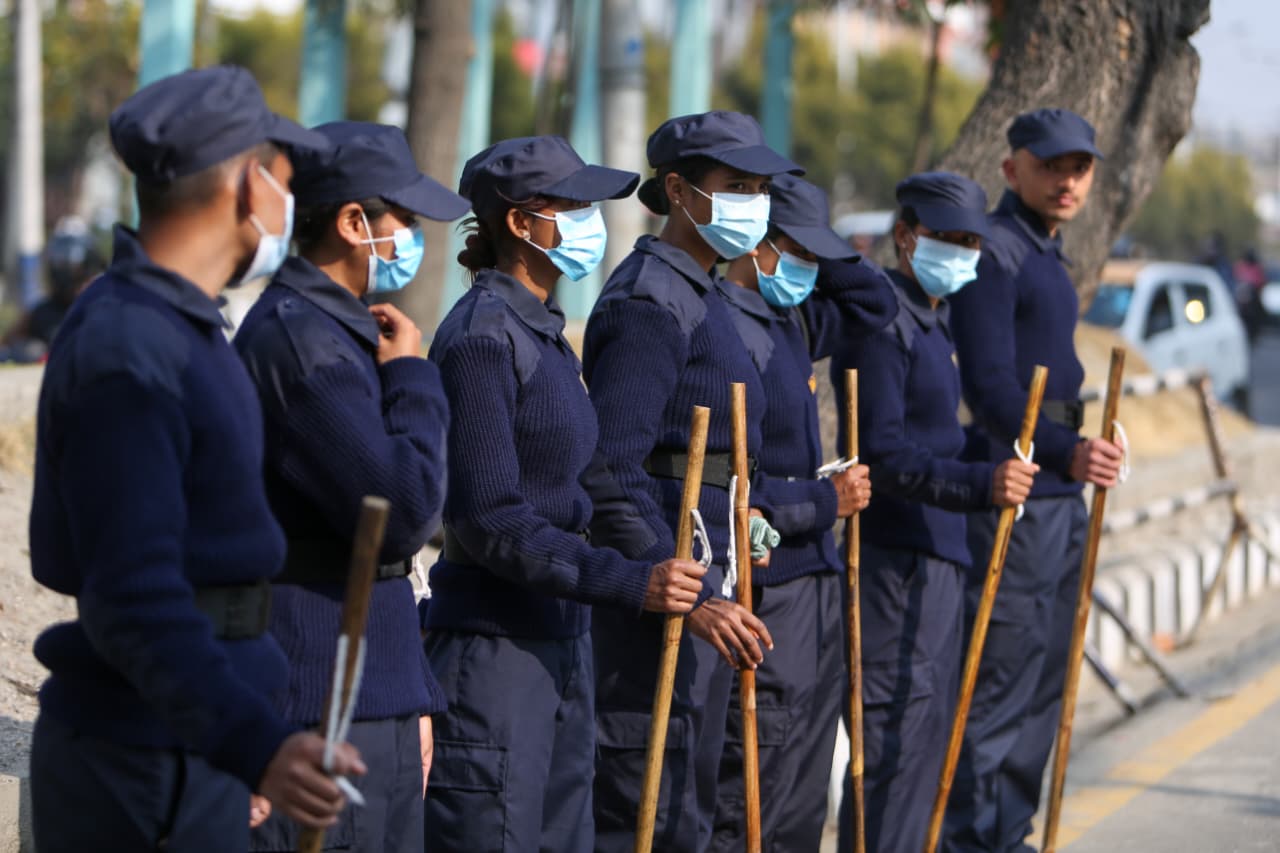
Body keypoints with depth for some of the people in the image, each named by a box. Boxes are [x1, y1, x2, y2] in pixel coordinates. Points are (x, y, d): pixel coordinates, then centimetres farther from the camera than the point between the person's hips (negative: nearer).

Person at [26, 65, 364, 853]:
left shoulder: (182, 328, 13)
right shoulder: (124, 356, -20)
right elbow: (134, 601, -28)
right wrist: (257, 745, -38)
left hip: (194, 751, 10)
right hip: (140, 769, -10)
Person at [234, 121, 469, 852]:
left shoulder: (342, 331, 18)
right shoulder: (299, 338, -15)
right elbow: (403, 513, -22)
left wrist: (411, 697, 22)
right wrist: (412, 376, -8)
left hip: (375, 702, 10)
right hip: (323, 711, -10)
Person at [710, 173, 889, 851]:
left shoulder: (792, 322, 11)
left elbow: (874, 305, 27)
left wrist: (820, 256, 11)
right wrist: (826, 502, -15)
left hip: (815, 581, 10)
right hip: (765, 596, -10)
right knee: (751, 794, -6)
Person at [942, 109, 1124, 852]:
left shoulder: (1049, 258, 18)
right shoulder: (993, 252, -11)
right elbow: (989, 385, -20)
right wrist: (1065, 452, -30)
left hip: (1062, 498, 10)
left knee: (1044, 679, 13)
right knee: (999, 671, -9)